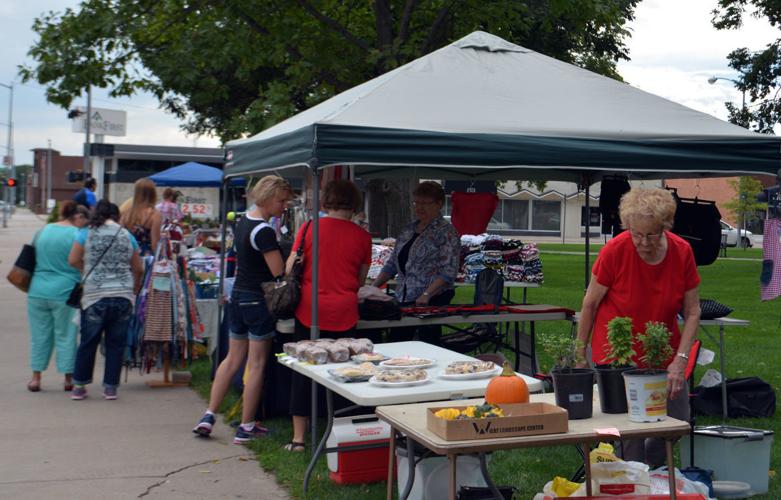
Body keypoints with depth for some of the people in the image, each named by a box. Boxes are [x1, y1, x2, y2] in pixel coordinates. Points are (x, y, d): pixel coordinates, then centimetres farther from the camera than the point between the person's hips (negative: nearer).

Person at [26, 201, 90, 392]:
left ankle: (36, 378, 17)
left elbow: (33, 259, 18)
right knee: (66, 336, 6)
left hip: (38, 291, 4)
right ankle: (68, 379, 13)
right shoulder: (77, 235, -8)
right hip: (65, 293, -4)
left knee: (39, 335, 12)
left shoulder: (43, 231, 9)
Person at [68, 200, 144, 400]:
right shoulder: (127, 236, 9)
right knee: (116, 343, 8)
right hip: (123, 296, 1)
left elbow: (73, 260, 1)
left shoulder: (86, 233, 3)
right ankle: (110, 387, 10)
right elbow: (138, 269, 12)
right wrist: (135, 290, 27)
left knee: (88, 342, 9)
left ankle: (79, 386, 16)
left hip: (95, 295, -1)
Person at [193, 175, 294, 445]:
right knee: (256, 364, 0)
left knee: (232, 358, 15)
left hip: (238, 295, 9)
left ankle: (208, 416, 14)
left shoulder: (243, 222, 9)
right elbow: (280, 273, -21)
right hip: (259, 301, -9)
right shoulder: (264, 231, -19)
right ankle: (246, 428, 7)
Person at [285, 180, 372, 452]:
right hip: (344, 314, 0)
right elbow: (360, 281, 11)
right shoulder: (362, 236, 1)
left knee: (303, 373, 9)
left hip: (310, 310, 0)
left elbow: (290, 270, 0)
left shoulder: (309, 229, -2)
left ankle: (298, 438, 12)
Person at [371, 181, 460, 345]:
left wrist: (426, 294, -23)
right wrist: (373, 287, 9)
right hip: (403, 299, 7)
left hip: (432, 300, -7)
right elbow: (392, 264, 20)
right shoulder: (408, 231, 15)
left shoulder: (446, 232, -6)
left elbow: (449, 271, -15)